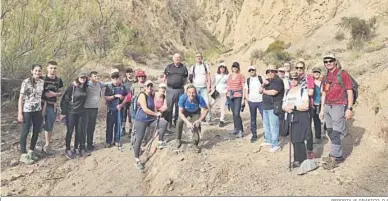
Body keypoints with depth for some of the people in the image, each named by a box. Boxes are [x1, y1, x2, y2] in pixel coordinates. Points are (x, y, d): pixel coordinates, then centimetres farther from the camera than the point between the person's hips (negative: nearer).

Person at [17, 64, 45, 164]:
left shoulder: (42, 82, 5)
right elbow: (21, 98, -8)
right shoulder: (26, 82, -9)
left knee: (36, 132, 11)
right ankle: (23, 155, 11)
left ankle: (31, 152, 26)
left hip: (38, 111, 5)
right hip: (27, 111, -5)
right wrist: (20, 113, -11)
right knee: (25, 132, 3)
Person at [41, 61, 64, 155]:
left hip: (52, 106, 4)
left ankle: (47, 145, 24)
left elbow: (60, 93, 12)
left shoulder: (58, 80, 7)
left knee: (49, 127, 13)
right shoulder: (42, 78, -5)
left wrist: (54, 94, -6)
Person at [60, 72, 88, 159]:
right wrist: (63, 112, -10)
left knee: (79, 131, 9)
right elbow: (65, 99, -9)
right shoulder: (72, 86, -11)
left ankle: (76, 148, 23)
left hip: (81, 113, 5)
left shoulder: (85, 87, 3)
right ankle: (68, 149, 16)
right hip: (71, 112, -5)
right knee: (70, 131, 3)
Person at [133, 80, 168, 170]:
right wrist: (156, 114, -17)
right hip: (141, 120, -7)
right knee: (139, 139, -1)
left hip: (150, 119, 7)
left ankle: (160, 142, -1)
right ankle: (137, 160, 11)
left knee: (164, 123, -14)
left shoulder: (151, 96, 9)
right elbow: (145, 109, -23)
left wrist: (157, 115, 1)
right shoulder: (142, 95, -15)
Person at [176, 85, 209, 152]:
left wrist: (199, 120, -30)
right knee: (179, 121, -24)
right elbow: (180, 112, -28)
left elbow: (206, 110, -21)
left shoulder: (200, 98, -37)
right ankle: (178, 139, 3)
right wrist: (187, 122, -39)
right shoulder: (183, 98, -37)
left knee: (196, 125, -19)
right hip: (185, 111, 0)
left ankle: (195, 144, 5)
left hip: (195, 112, 0)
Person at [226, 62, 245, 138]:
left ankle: (241, 130, -3)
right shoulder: (230, 76, 13)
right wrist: (226, 97, 15)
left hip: (238, 96, -5)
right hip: (230, 96, 5)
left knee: (237, 114, -12)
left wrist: (243, 99, -9)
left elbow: (243, 88, -4)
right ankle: (236, 128, 20)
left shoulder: (241, 76, -2)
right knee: (234, 113, 10)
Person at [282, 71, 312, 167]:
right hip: (290, 118, 6)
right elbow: (283, 105, 16)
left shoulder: (303, 91, -4)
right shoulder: (287, 92, 15)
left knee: (299, 140, -8)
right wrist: (286, 108, -6)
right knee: (293, 140, 8)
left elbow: (306, 106, -12)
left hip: (301, 119, -6)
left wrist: (294, 107, -20)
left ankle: (301, 160, 7)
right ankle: (297, 159, 20)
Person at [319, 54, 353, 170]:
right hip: (327, 107, 7)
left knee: (336, 133, -6)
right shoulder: (326, 77, 14)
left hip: (339, 106, -7)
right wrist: (322, 109, 17)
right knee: (330, 132, 12)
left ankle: (334, 158, 0)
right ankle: (338, 155, 25)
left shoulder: (343, 74, -5)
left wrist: (349, 108, -14)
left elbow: (350, 91, -8)